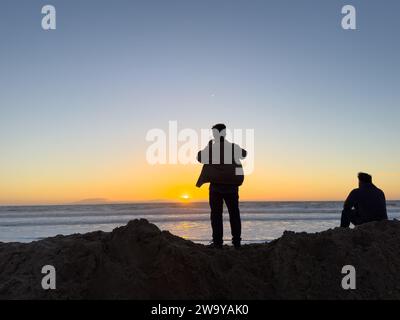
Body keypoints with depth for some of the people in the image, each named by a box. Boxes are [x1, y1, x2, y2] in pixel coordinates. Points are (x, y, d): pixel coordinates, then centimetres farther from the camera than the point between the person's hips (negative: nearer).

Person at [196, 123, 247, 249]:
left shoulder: (210, 148, -8)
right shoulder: (233, 147, -2)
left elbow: (199, 157, 9)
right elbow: (244, 154, 20)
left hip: (216, 186, -2)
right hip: (231, 186, 2)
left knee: (216, 214, 4)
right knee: (234, 214, 10)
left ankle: (218, 241, 2)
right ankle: (236, 241, 11)